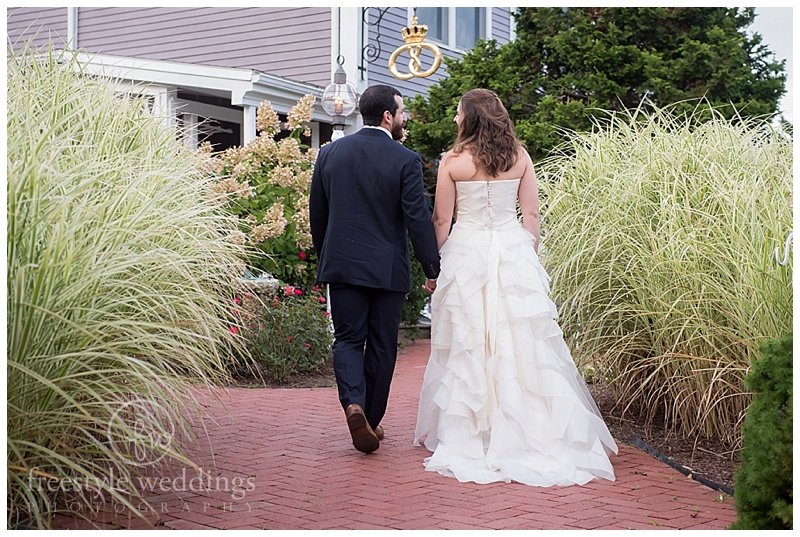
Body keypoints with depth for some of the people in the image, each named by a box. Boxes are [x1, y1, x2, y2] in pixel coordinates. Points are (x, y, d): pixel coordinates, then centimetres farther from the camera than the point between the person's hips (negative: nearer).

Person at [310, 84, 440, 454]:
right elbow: (419, 219, -11)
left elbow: (317, 214, 10)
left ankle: (353, 404, -16)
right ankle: (371, 420, 18)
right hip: (387, 269, -2)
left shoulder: (330, 153, 3)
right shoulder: (406, 160, -9)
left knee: (347, 338, 8)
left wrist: (324, 259, 22)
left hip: (341, 265, 2)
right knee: (381, 346, 9)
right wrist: (432, 270, -4)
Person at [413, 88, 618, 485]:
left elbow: (442, 221, -2)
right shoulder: (519, 156, 3)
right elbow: (532, 215, 5)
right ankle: (532, 434, 9)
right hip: (514, 252, 2)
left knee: (467, 347, 4)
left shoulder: (453, 161, -5)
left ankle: (464, 436, 8)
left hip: (467, 253, -2)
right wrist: (528, 258, 14)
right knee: (523, 344, 6)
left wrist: (434, 265, 8)